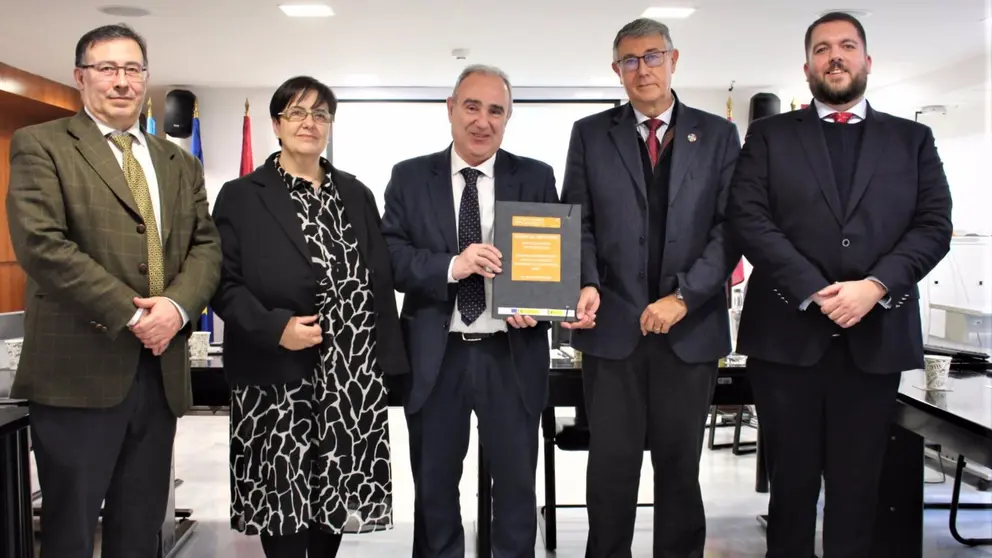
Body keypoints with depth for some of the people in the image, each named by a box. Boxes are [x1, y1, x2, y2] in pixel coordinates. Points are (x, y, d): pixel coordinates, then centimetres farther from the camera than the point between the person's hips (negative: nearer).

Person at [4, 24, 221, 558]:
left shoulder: (180, 163, 17)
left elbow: (206, 246, 8)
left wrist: (177, 306, -12)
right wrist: (130, 314, -16)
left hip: (160, 371, 5)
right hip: (79, 371, -5)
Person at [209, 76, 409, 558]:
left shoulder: (356, 195, 12)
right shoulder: (240, 197, 1)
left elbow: (380, 282, 9)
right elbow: (224, 284, -4)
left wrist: (388, 365, 3)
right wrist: (275, 327, -20)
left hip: (351, 378, 3)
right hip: (275, 377, -3)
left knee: (337, 494, 10)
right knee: (281, 498, 2)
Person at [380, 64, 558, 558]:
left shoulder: (536, 178, 3)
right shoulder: (410, 178, 3)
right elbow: (390, 257, -6)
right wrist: (452, 265, -22)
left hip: (512, 355, 0)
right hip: (436, 357, 0)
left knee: (517, 484, 12)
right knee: (434, 486, 15)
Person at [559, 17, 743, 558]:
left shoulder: (717, 134, 7)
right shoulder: (589, 134, 10)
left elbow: (731, 227, 0)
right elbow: (578, 223, 5)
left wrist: (683, 296, -10)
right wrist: (588, 285, -12)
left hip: (690, 328, 0)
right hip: (612, 326, 0)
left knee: (680, 466, 10)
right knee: (610, 467, 4)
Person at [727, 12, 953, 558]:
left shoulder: (912, 139, 13)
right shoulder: (769, 135, 8)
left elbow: (934, 226, 3)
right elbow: (748, 218, -4)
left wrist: (875, 286, -14)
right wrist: (816, 292, -14)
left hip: (875, 335, 1)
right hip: (788, 333, -1)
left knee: (857, 485, 8)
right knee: (791, 479, 8)